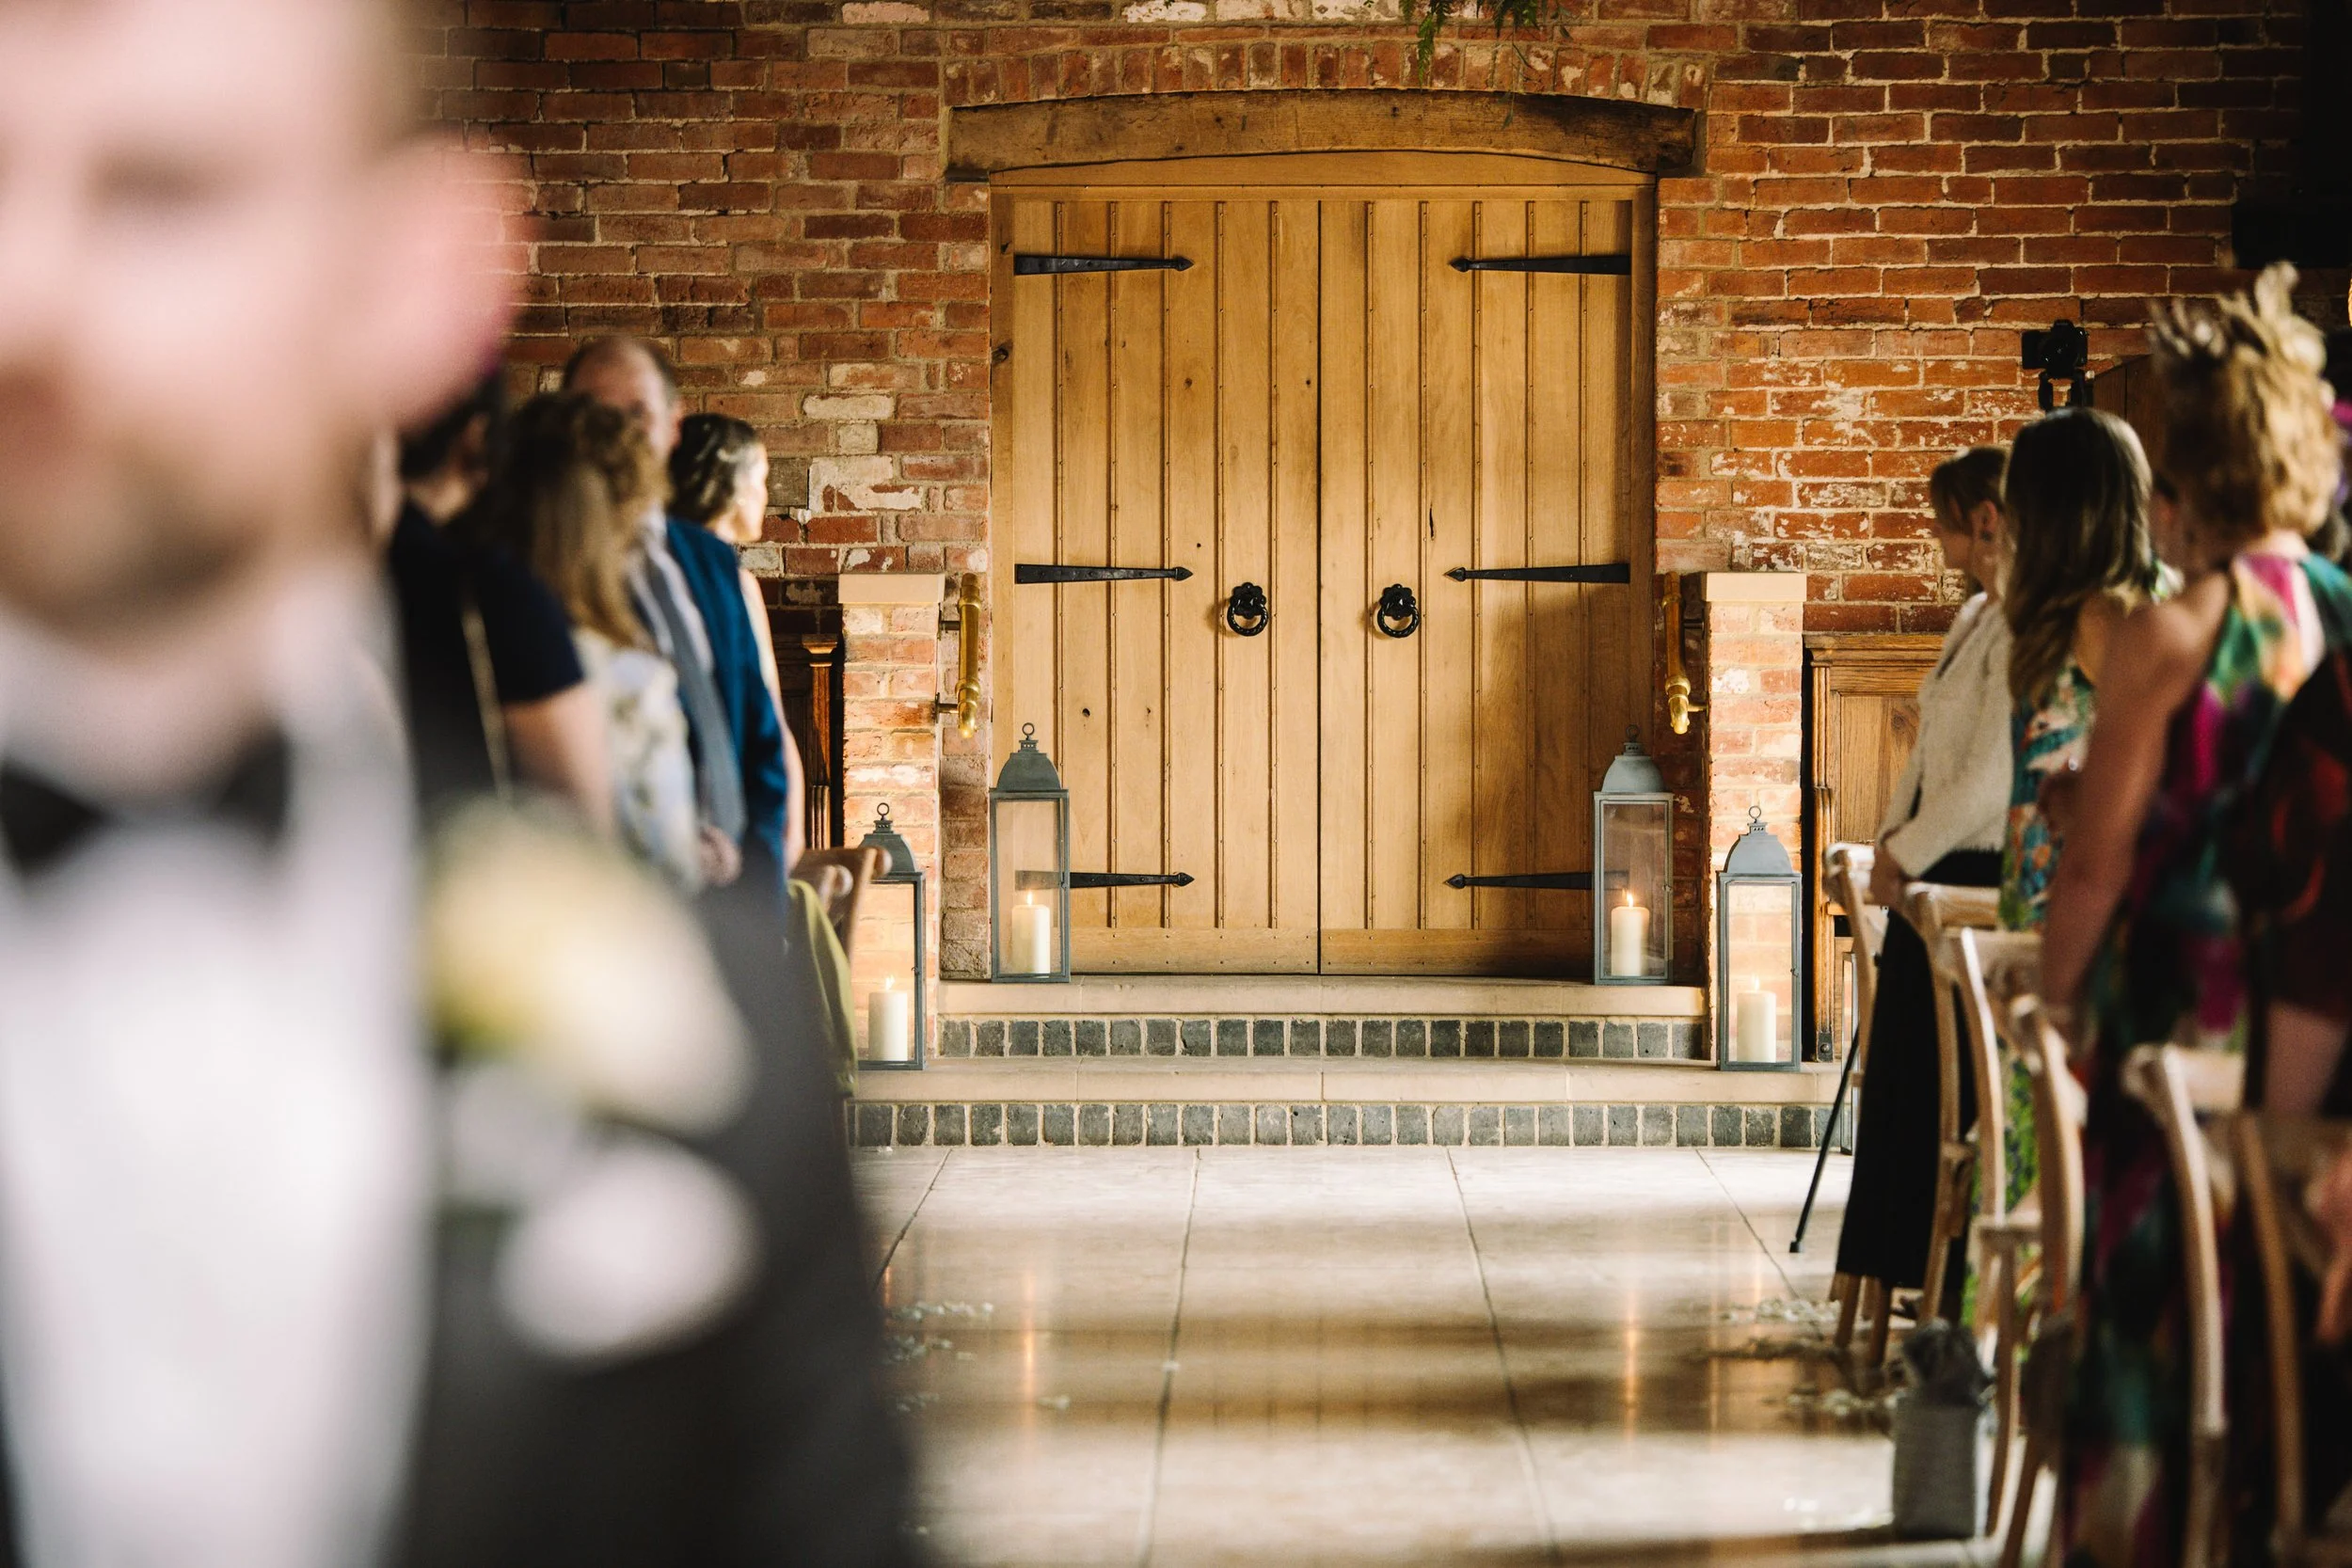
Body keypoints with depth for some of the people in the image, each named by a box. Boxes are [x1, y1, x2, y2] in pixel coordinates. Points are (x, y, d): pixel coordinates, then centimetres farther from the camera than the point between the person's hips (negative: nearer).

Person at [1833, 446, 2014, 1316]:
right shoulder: (1972, 618, 16)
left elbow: (1991, 778, -20)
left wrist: (1905, 856, -12)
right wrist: (1893, 843, 9)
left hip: (1980, 877, -10)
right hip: (1926, 876, 10)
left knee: (1958, 1089, -4)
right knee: (1909, 1076, 11)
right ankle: (1928, 1281, 17)